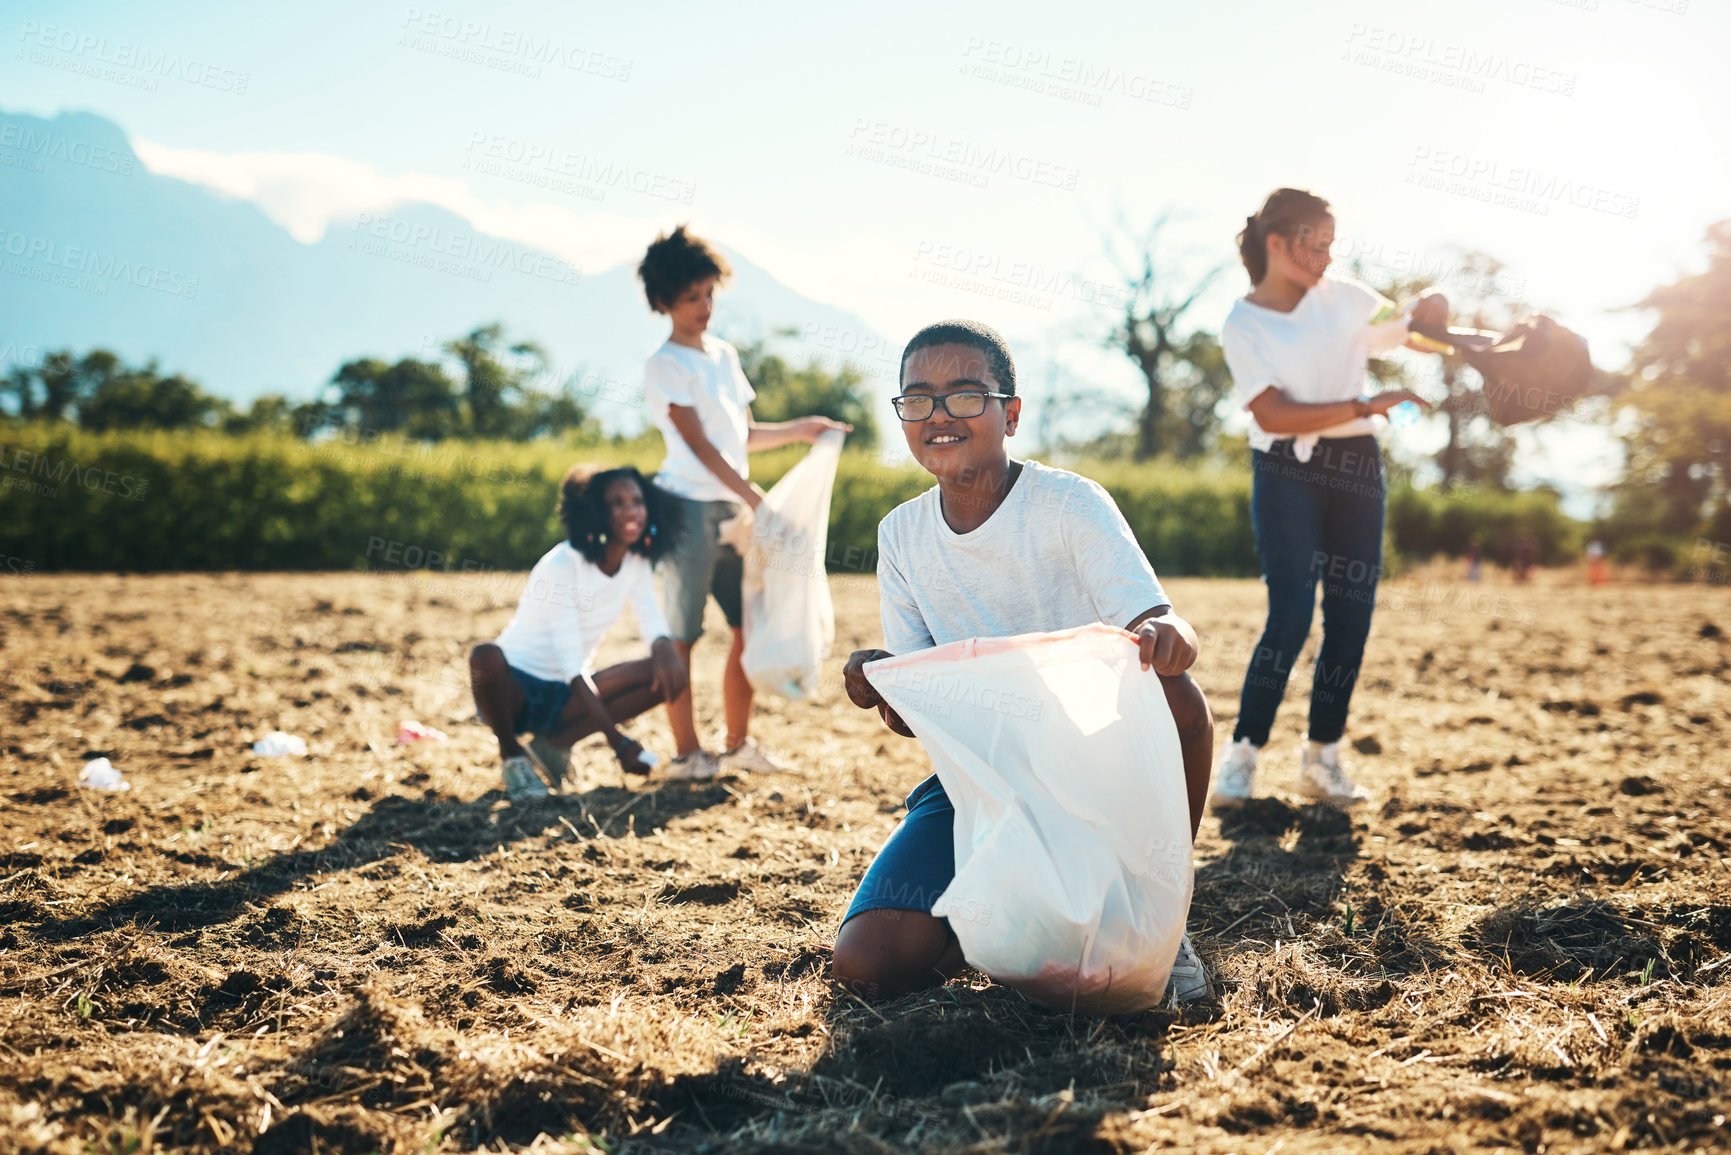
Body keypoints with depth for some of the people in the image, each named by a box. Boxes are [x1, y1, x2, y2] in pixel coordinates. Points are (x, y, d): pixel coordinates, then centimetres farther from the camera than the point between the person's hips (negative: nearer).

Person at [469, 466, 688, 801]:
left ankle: (555, 742, -3)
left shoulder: (637, 562, 0)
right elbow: (572, 665, -26)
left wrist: (664, 648, -34)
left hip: (565, 696, 6)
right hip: (514, 687, -6)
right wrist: (618, 742, -33)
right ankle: (513, 754, -11)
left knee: (670, 676, -14)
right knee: (485, 656, -39)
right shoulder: (561, 565, -21)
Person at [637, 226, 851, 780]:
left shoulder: (725, 354, 17)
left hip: (734, 507, 7)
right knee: (682, 636, -2)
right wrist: (754, 497, -17)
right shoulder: (665, 366, -6)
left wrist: (800, 430, 10)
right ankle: (686, 753, 5)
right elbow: (699, 444, -13)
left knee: (751, 625, 7)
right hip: (690, 507, -7)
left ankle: (737, 743, 18)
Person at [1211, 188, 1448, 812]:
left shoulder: (1345, 297, 8)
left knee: (1351, 618, 1)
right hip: (1286, 473, -4)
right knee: (1291, 613, -15)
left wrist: (1431, 312, -5)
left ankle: (1322, 757, 13)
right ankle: (1241, 755, -4)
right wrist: (1366, 406, -21)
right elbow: (1273, 416, -15)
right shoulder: (1242, 324, -5)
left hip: (1356, 467, 4)